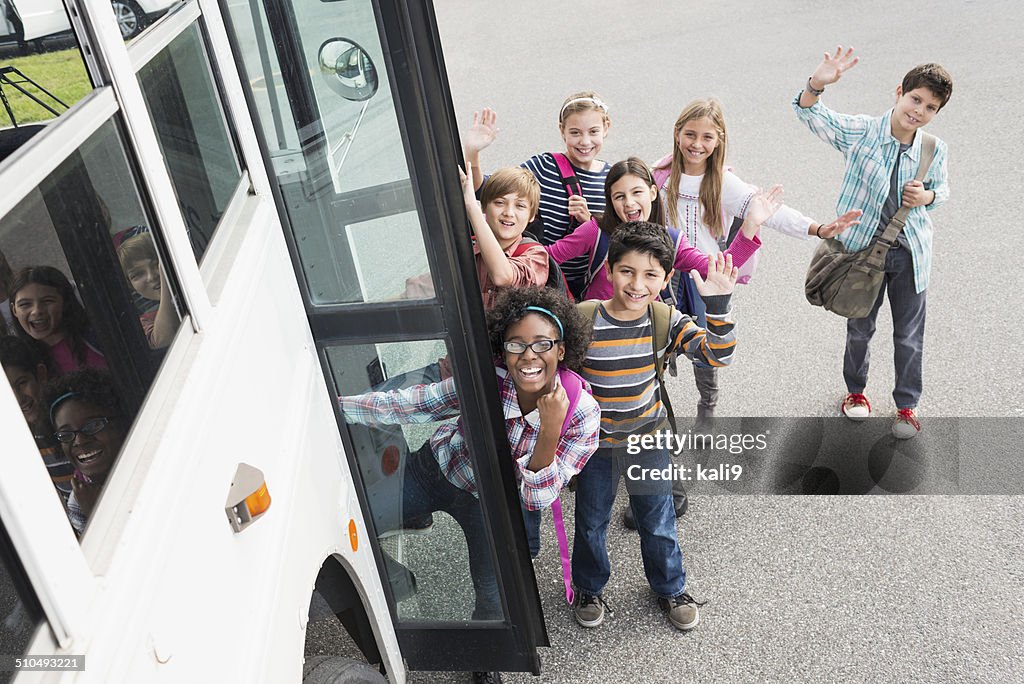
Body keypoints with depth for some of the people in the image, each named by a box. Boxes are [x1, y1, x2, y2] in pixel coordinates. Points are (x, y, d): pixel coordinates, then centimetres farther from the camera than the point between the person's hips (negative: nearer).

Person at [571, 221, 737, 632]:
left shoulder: (666, 321, -15)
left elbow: (718, 354, -23)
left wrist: (717, 305, -35)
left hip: (649, 437, 2)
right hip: (595, 443, -1)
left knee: (658, 522, 17)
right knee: (591, 522, 18)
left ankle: (669, 588, 43)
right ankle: (588, 588, 44)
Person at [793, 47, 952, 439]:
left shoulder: (935, 150, -5)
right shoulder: (860, 132, -13)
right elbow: (810, 114, -20)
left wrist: (927, 196, -11)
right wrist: (817, 83, -41)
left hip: (910, 253, 2)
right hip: (864, 248, -1)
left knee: (909, 337, 11)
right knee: (859, 329, 17)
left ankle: (907, 405, 31)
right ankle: (855, 390, 42)